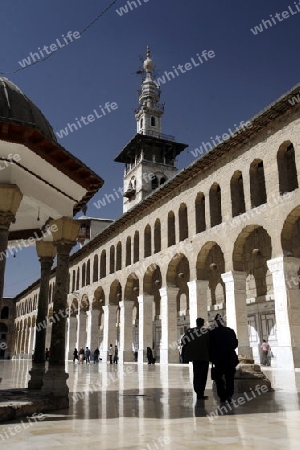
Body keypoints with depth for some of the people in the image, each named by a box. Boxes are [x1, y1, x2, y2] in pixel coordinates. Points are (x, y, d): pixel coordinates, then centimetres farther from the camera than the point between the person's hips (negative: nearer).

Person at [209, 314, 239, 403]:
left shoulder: (212, 333, -8)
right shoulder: (230, 331, -2)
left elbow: (210, 346, -6)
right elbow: (235, 343, 6)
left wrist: (211, 357, 5)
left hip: (218, 359, -2)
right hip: (230, 358, 2)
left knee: (219, 377, 10)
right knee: (229, 378, 11)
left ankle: (222, 396, 5)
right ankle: (229, 395, 4)